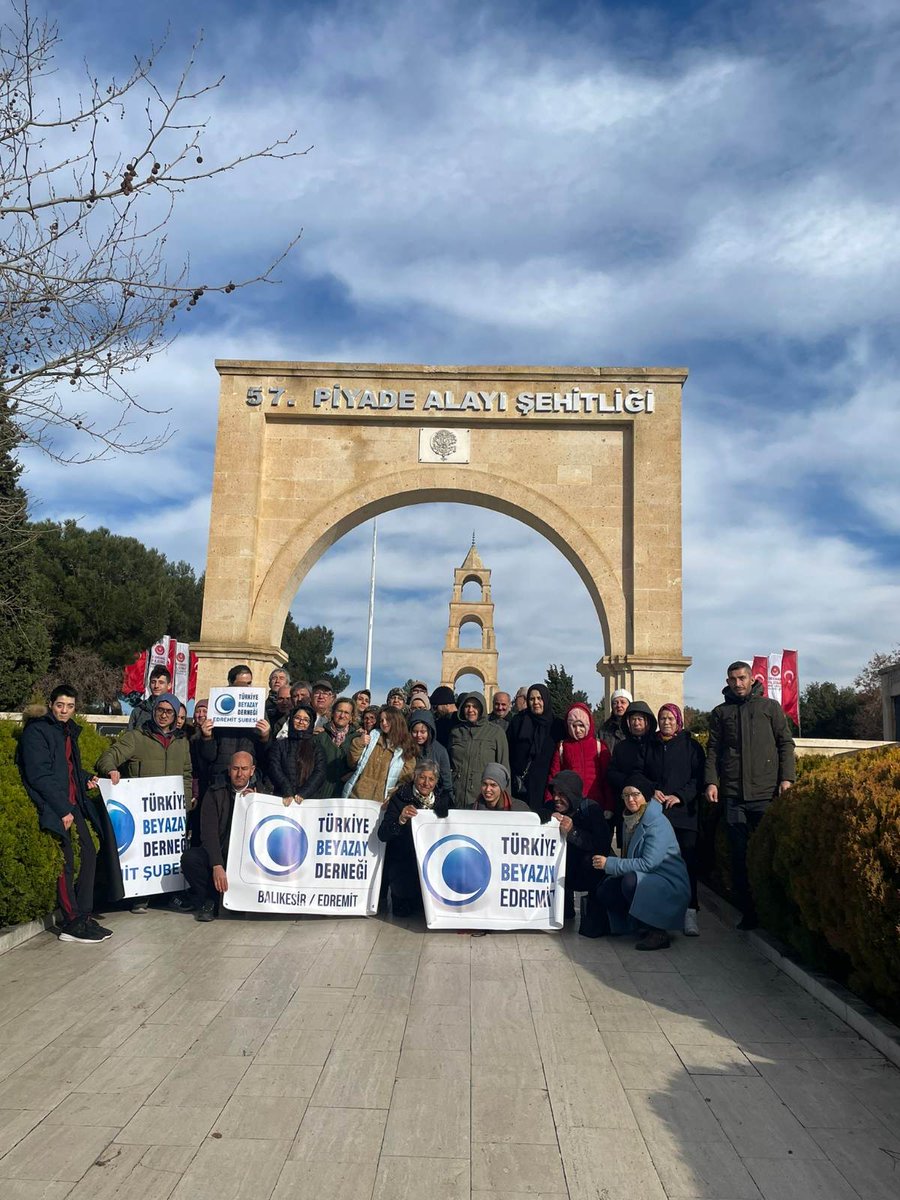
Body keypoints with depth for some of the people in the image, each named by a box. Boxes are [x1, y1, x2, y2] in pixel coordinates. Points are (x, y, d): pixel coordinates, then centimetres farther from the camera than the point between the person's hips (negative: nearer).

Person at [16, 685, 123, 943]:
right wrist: (62, 810, -17)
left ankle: (84, 917, 14)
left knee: (88, 854, 6)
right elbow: (39, 775, -15)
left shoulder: (69, 731, 18)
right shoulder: (36, 731, -8)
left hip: (73, 805, 8)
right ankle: (72, 924, 0)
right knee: (66, 862, -8)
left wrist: (87, 779, 8)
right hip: (54, 808, -8)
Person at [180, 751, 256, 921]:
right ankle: (209, 900, -2)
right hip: (218, 854, -1)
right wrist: (217, 866, -27)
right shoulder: (215, 793, -2)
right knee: (189, 858, -29)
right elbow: (209, 832, -13)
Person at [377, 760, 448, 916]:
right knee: (402, 911, -13)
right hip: (403, 866, -3)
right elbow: (382, 835, -17)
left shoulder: (439, 801, 5)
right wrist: (401, 819, -33)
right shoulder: (400, 798, -9)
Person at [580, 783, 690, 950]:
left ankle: (658, 933, -15)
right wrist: (609, 864, -5)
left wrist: (610, 864, -22)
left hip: (670, 886, -8)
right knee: (603, 891, -9)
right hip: (644, 881, 8)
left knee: (631, 881, -33)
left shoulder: (657, 823, -18)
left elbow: (648, 863, -25)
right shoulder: (629, 819, 7)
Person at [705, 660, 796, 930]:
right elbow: (713, 750, 11)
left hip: (766, 791, -1)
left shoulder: (770, 707, 10)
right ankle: (747, 912, 10)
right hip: (733, 794, 2)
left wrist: (786, 778, -4)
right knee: (739, 855, 2)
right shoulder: (720, 712, 13)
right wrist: (711, 781, -1)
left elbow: (785, 743, 7)